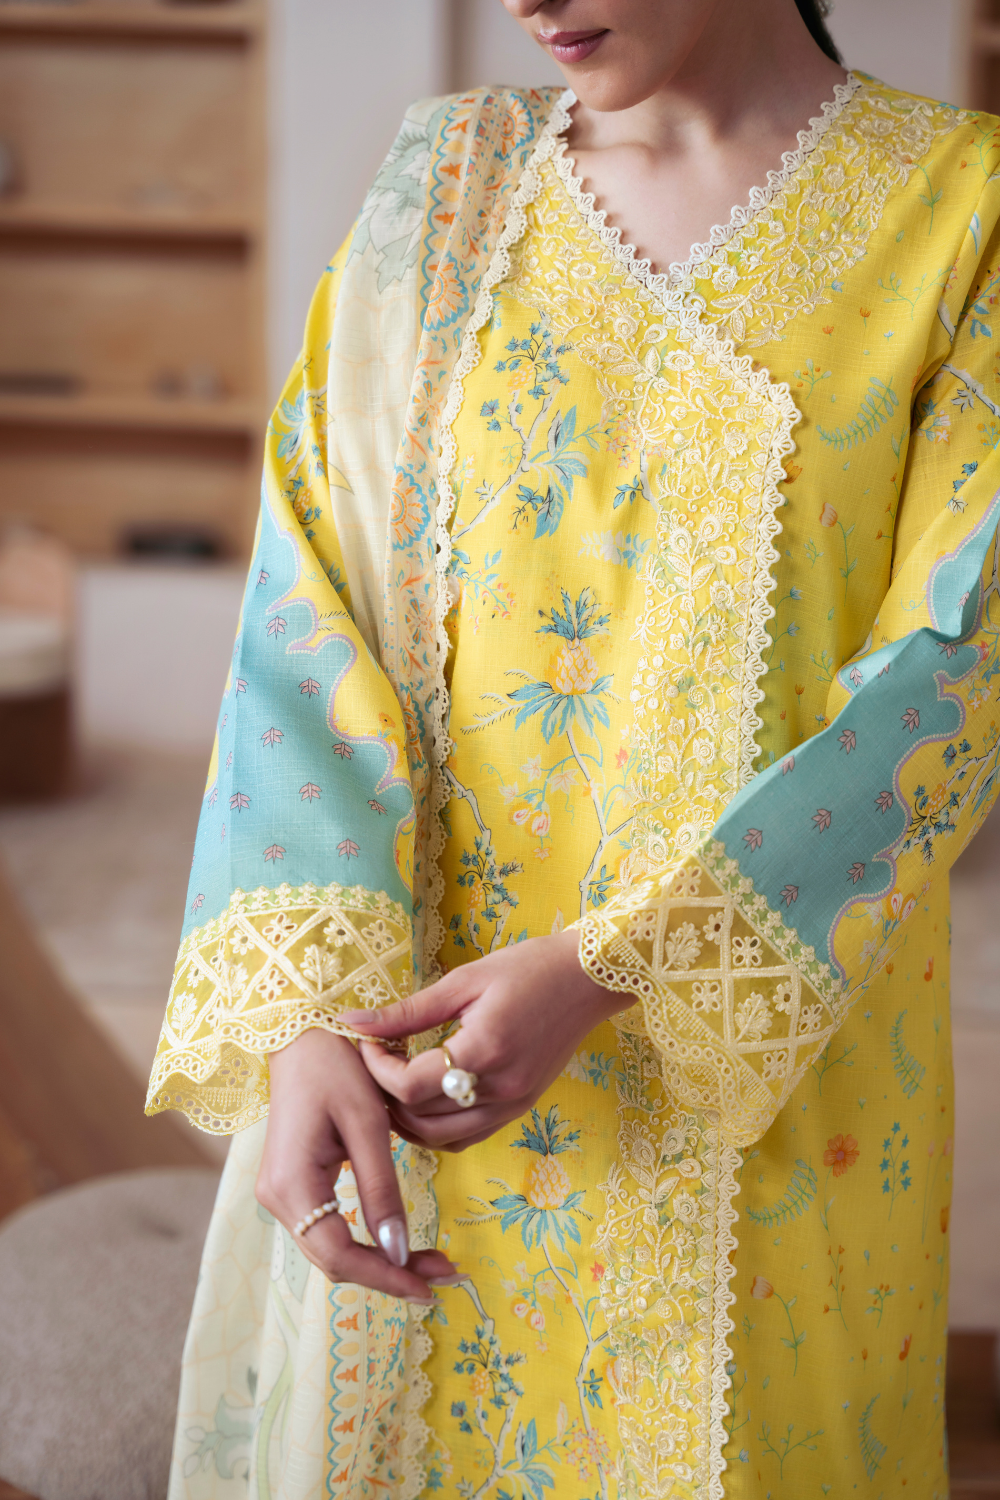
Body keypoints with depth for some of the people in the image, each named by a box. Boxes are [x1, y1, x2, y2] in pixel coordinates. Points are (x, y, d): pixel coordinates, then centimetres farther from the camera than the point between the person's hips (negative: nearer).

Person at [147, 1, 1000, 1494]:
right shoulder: (446, 201, 4)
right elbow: (312, 615, -5)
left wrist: (605, 972, -20)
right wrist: (302, 1024, -18)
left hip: (773, 1090, -2)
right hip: (426, 1029, 2)